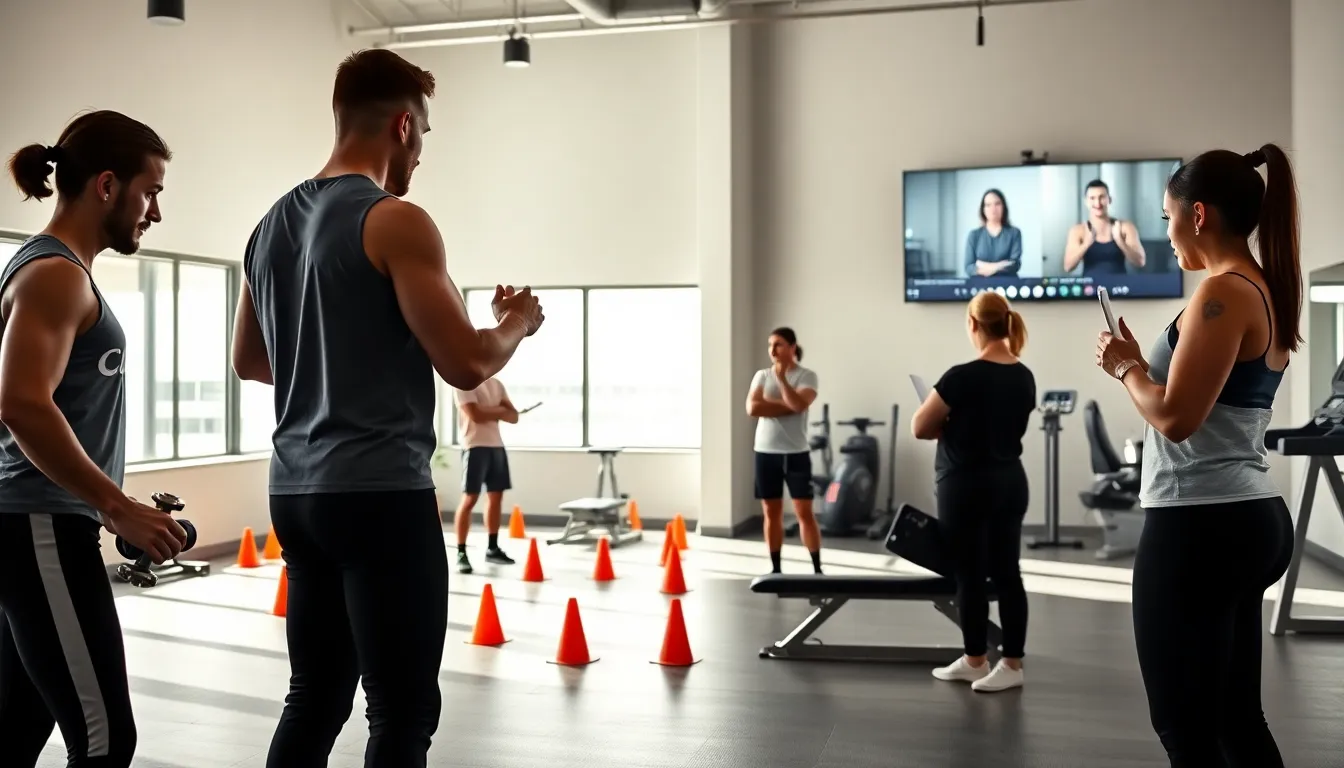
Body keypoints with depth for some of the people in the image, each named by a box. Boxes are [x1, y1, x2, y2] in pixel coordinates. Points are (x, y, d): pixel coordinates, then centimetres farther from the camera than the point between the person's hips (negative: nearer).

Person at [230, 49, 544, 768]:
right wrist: (517, 322, 4)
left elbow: (248, 361, 24)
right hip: (381, 493, -8)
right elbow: (467, 365, -15)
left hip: (298, 492, 9)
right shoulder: (396, 221, -11)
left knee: (314, 698, 16)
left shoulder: (271, 225, 14)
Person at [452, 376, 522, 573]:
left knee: (496, 495, 10)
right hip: (476, 446, -8)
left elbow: (513, 416, 9)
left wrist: (491, 412, -8)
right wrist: (499, 410, -3)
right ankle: (461, 552, -3)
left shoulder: (496, 384, 15)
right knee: (470, 498, -7)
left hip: (497, 445, 8)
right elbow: (476, 415, -19)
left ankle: (492, 548, 20)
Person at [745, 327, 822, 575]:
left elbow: (799, 405, -20)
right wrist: (788, 406, -11)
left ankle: (817, 569, 5)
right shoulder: (761, 375, 6)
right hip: (766, 452, 3)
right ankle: (776, 568, 17)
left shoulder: (807, 376, -2)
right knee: (772, 513, 8)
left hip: (796, 453, -3)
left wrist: (782, 378, -21)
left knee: (805, 512, -2)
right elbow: (752, 408, -10)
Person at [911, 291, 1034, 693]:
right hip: (1010, 482, 7)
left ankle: (975, 662, 15)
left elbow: (920, 428, -11)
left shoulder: (963, 377, -18)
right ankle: (1012, 663, 12)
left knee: (970, 576, 4)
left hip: (966, 487, -7)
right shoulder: (1024, 376, 5)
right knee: (1006, 574, 9)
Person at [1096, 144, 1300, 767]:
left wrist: (1125, 366, -4)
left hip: (1200, 525, -10)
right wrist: (1144, 364, 15)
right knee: (1235, 716, 18)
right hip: (1251, 518, 10)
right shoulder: (1268, 292, 14)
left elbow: (1176, 418, -20)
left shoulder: (1223, 294, -16)